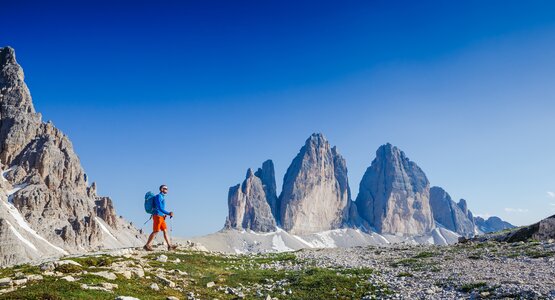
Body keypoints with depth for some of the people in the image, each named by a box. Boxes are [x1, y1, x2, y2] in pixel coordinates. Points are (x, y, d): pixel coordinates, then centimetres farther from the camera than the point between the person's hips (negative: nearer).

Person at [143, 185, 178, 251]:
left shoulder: (162, 197, 19)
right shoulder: (158, 196, -10)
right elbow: (160, 208, -19)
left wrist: (165, 215, 12)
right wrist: (168, 213, -18)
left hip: (161, 217, 9)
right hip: (157, 216, -9)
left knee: (165, 230, 4)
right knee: (155, 231, -9)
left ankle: (169, 245, 3)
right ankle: (147, 245, -3)